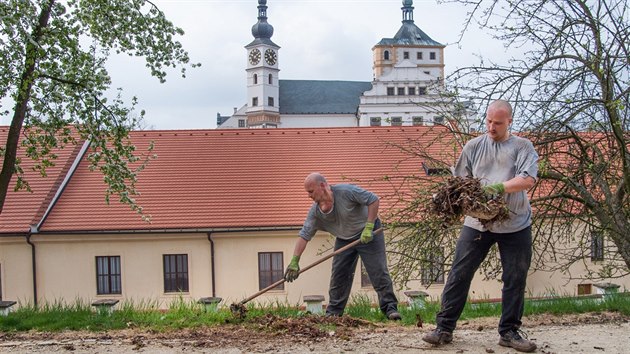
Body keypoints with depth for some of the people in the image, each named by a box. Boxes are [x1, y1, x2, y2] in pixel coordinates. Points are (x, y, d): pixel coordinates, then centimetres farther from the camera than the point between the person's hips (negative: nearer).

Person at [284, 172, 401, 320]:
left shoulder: (346, 191, -28)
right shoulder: (315, 211, -12)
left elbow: (373, 200, -24)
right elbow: (304, 235, -11)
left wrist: (368, 227, -27)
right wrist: (294, 262, -17)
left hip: (368, 234, -5)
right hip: (344, 240, 5)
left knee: (378, 271, -9)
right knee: (339, 275, 1)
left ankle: (390, 308, -3)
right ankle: (333, 312, 11)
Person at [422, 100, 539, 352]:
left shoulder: (522, 147, 1)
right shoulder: (473, 146, 7)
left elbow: (528, 179, -14)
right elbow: (459, 180, 7)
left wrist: (498, 187, -26)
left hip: (516, 225, -1)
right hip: (477, 222, 1)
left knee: (515, 279, 7)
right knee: (460, 274, -1)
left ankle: (509, 331, 21)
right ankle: (444, 328, 6)